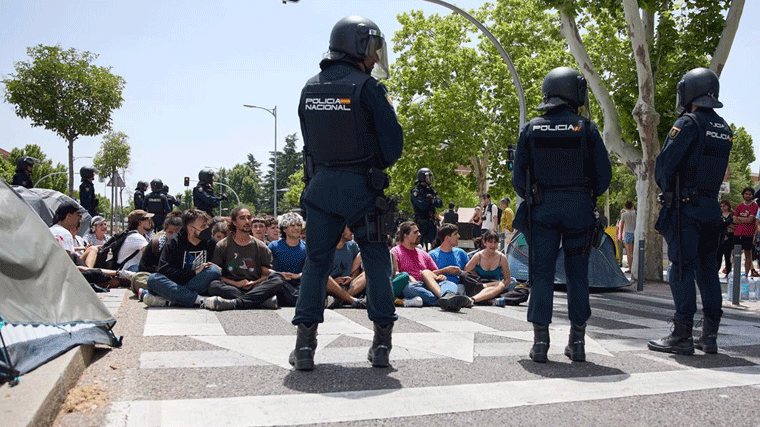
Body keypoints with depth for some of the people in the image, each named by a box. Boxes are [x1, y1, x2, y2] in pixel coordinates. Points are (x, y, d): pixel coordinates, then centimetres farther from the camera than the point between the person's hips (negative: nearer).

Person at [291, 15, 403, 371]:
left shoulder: (309, 89, 9)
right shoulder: (367, 87, -8)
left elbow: (310, 140, 11)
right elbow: (393, 143, -9)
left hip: (320, 185, 4)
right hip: (360, 186, -4)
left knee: (316, 262, 10)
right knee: (377, 262, 8)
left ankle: (305, 344, 7)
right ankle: (381, 344, 10)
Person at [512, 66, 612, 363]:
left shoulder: (531, 129, 2)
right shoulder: (586, 128, -2)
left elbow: (518, 176, 1)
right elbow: (604, 173, -2)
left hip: (543, 207, 1)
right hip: (579, 206, 0)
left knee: (542, 272, 4)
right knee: (578, 273, 8)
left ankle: (540, 342, 4)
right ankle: (577, 342, 13)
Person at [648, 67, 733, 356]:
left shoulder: (688, 123, -11)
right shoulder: (725, 130, 13)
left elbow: (664, 163, -13)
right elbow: (719, 169, 14)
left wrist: (665, 189, 3)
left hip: (685, 206, -7)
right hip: (711, 208, 7)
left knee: (682, 269, -5)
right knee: (707, 269, 9)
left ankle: (682, 335, -3)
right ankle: (709, 336, 13)